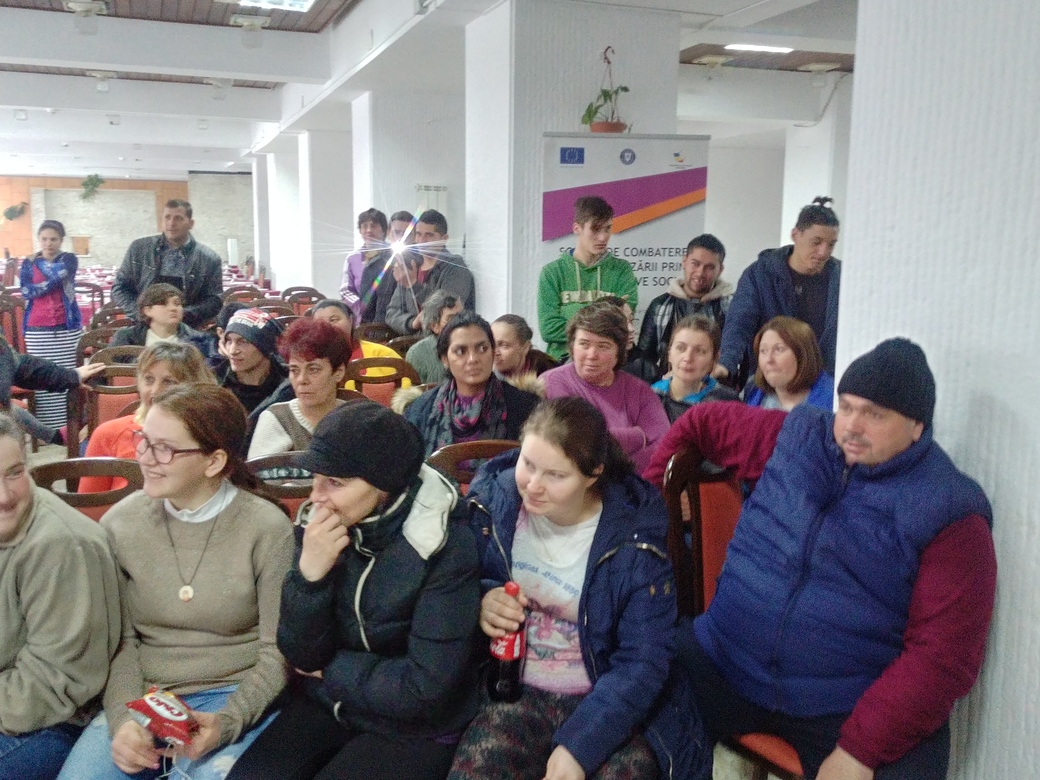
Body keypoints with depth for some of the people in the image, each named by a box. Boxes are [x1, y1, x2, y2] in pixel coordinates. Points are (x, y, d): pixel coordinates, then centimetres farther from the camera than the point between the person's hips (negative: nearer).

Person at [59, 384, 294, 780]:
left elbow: (277, 651, -8)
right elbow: (120, 640, 3)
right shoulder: (119, 524, -2)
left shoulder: (267, 529, -13)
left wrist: (226, 721, -21)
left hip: (235, 698, -3)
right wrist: (123, 718, -13)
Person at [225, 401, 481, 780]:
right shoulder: (320, 524, -6)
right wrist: (309, 573, -23)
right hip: (328, 706, 4)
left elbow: (425, 689, -21)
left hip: (413, 729, -3)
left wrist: (332, 669, -9)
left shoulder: (446, 546, -21)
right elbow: (301, 655, -6)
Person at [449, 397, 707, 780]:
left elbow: (642, 663, -12)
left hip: (609, 702, -1)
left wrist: (578, 746, -22)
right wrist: (479, 600, -17)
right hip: (514, 690, 1)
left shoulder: (634, 536, -15)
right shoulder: (491, 499, -8)